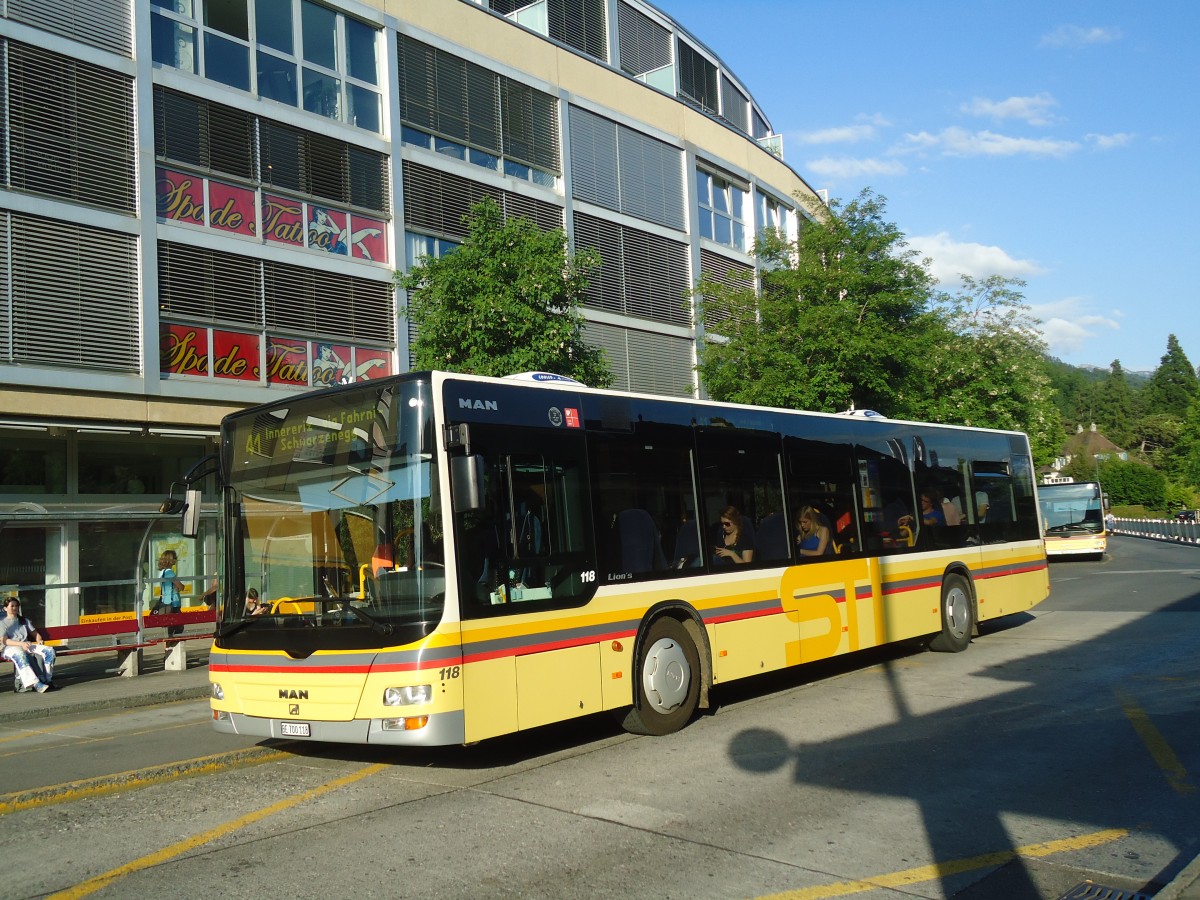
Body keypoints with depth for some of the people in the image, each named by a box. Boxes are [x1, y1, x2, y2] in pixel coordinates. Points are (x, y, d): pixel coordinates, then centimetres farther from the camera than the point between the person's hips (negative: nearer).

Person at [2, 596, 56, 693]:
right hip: (10, 648, -6)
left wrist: (39, 640, -1)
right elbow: (5, 641, -5)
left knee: (49, 650, -20)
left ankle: (47, 680, -26)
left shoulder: (24, 620, 27)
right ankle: (36, 685, -55)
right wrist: (21, 644, -21)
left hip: (26, 645, 6)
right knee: (20, 655, -42)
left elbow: (35, 633, 25)